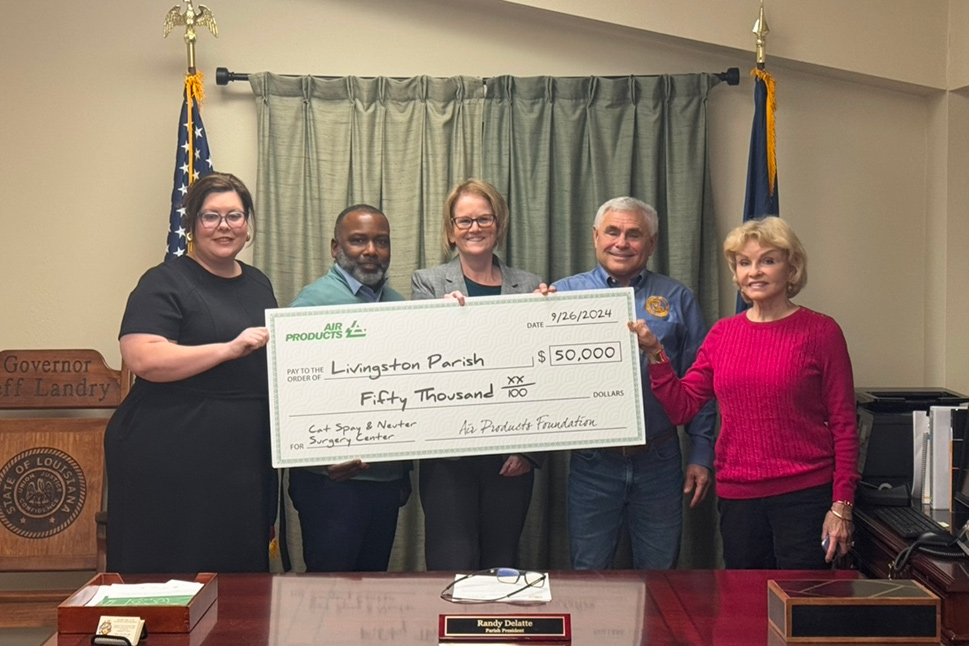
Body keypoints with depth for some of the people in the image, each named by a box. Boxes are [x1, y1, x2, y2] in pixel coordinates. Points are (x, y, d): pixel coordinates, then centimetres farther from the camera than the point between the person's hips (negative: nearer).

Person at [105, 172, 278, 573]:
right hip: (171, 462, -7)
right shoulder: (166, 283, -5)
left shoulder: (259, 285, 17)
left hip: (245, 459, 7)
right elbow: (142, 359, -19)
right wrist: (229, 349, -23)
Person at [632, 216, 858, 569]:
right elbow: (682, 407, 6)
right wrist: (654, 352, -6)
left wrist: (841, 506, -8)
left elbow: (843, 425, -3)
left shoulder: (820, 331, -3)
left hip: (804, 496, -4)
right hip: (737, 497, 4)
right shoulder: (722, 334, 9)